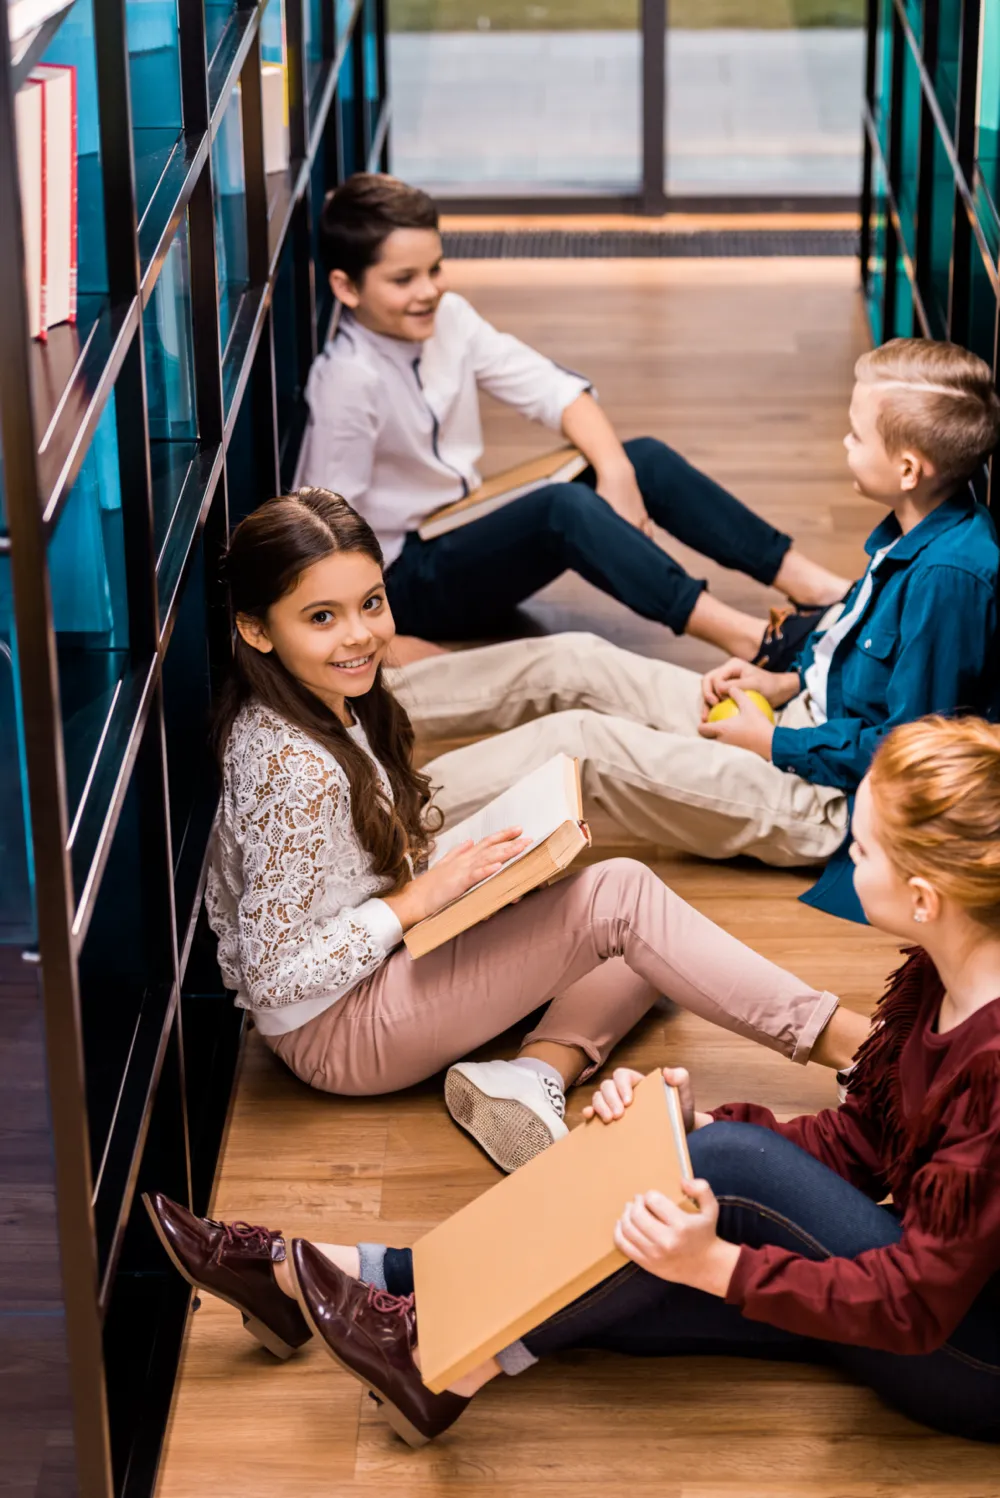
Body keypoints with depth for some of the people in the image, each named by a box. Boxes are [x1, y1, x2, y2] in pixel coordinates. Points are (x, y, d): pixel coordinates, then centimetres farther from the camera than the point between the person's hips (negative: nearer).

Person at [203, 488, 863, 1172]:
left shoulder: (334, 709, 1)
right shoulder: (297, 769, -28)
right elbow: (273, 975, -26)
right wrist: (416, 900, -20)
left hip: (381, 969, 10)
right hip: (335, 1031, -10)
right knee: (619, 896, -15)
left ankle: (536, 1076, -16)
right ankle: (844, 1042, -10)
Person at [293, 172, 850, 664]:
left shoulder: (448, 318, -2)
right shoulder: (350, 380, -23)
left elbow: (553, 389, 0)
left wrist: (614, 471, -15)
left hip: (465, 538, 9)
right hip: (406, 583, -8)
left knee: (648, 460, -4)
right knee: (565, 507, -32)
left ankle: (816, 585, -7)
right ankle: (747, 638, -35)